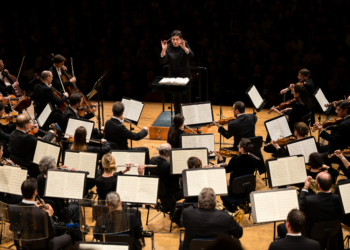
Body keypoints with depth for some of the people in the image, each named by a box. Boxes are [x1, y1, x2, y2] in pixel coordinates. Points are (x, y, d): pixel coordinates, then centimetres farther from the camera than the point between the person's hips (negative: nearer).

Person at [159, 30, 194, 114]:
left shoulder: (185, 44, -4)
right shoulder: (168, 48, -6)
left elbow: (191, 55, -20)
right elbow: (162, 62, -14)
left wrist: (184, 48, -38)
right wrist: (163, 50, -29)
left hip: (185, 75, 0)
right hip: (173, 76, 0)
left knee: (186, 97, 2)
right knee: (176, 97, 0)